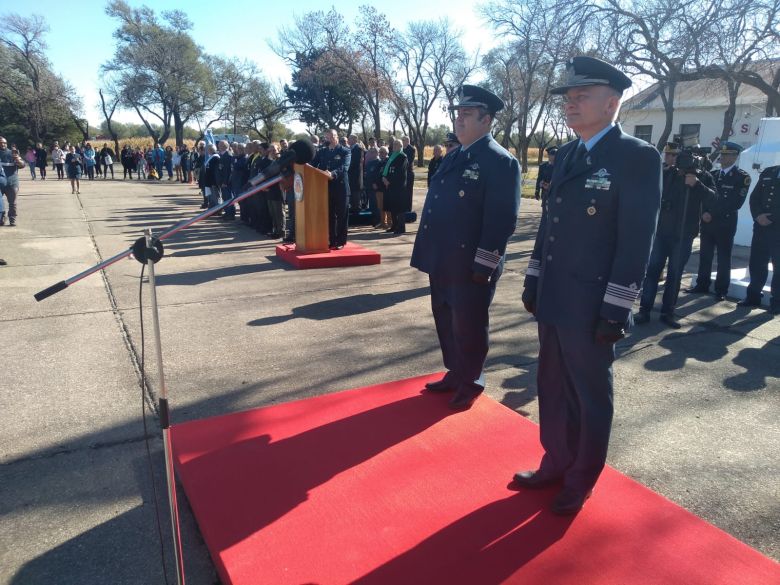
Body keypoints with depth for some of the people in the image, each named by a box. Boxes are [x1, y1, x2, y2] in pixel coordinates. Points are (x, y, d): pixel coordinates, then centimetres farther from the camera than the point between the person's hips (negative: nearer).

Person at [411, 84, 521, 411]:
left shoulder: (500, 162, -13)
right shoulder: (453, 157, 14)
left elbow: (502, 220, -18)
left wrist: (483, 266, -21)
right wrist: (429, 252, 16)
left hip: (470, 266, -8)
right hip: (443, 261, 8)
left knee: (468, 327, 7)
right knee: (445, 321, 18)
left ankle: (471, 383, 26)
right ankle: (455, 374, 36)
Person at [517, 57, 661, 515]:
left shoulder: (638, 157, -11)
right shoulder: (565, 155, 11)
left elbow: (636, 242, -15)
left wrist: (616, 310, -17)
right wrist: (534, 282, 13)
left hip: (592, 306, -7)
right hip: (554, 299, 7)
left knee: (591, 396, 11)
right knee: (553, 388, 18)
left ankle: (581, 480, 30)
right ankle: (556, 463, 38)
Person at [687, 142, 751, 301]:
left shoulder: (742, 177, -3)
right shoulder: (713, 175, 14)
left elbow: (736, 202, -11)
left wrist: (713, 214, -14)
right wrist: (704, 213, -8)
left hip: (726, 224, -5)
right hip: (707, 222, 5)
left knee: (724, 258, 2)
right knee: (705, 255, 8)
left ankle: (721, 290, 7)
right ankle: (702, 284, 17)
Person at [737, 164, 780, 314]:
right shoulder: (767, 172, 10)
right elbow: (754, 197, 8)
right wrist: (758, 215, -7)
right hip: (761, 227, 5)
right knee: (756, 263, 7)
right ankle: (753, 296, 18)